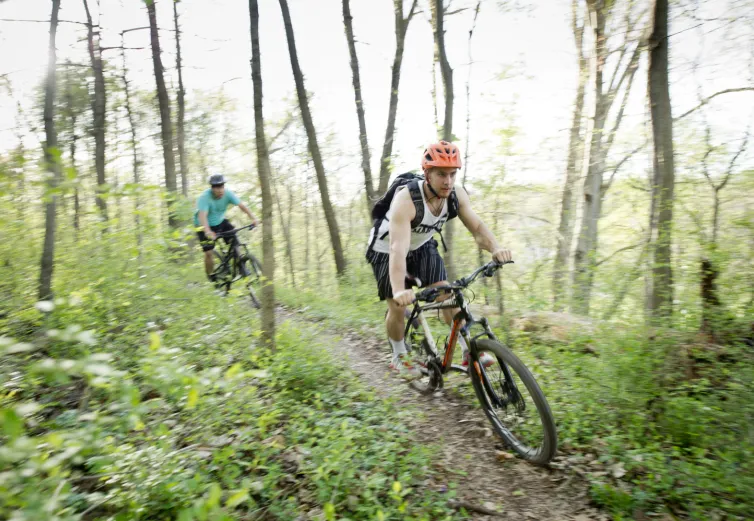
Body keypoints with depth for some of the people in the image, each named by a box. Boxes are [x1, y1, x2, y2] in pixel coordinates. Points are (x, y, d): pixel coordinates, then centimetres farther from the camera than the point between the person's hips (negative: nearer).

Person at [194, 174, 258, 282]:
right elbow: (202, 215, -42)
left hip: (220, 221, 4)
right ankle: (210, 277, 11)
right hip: (206, 226, -4)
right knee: (208, 253, -10)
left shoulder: (227, 193, -18)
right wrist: (207, 231, -59)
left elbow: (241, 205, -24)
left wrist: (253, 218, -40)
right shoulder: (204, 197, -30)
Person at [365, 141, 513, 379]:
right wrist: (399, 290, -62)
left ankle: (468, 349, 6)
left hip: (422, 246, 5)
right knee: (398, 307, -5)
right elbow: (398, 249, -48)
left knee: (446, 295, -6)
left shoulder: (456, 195, -21)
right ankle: (399, 357, 18)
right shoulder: (406, 200, -38)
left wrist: (495, 248, -47)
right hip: (386, 250, -4)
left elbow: (477, 227, -25)